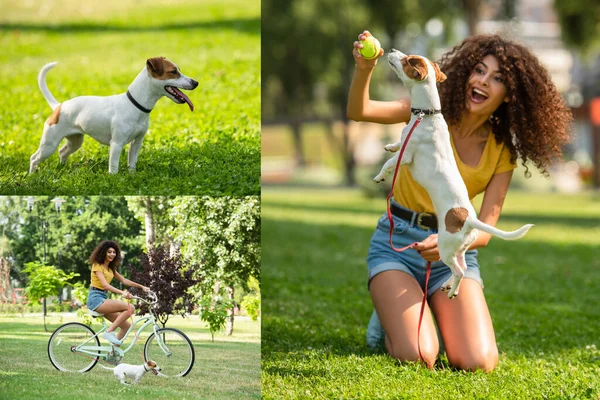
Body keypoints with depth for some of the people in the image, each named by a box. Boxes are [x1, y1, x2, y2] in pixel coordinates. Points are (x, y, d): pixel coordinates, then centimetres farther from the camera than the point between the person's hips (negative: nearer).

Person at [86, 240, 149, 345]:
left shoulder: (110, 268, 19)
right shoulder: (97, 266, -8)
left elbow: (123, 280, 20)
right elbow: (105, 285, -22)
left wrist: (141, 287, 10)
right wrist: (122, 293, -36)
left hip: (103, 298, 9)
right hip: (96, 298, -9)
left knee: (126, 325, 0)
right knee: (130, 308, -23)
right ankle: (109, 332, -22)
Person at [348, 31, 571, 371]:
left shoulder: (502, 153, -1)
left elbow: (485, 230, -9)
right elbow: (360, 111, -23)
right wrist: (364, 71, -45)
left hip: (455, 254, 3)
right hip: (398, 242, -3)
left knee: (479, 363, -18)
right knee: (417, 358, -24)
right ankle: (390, 318, 12)